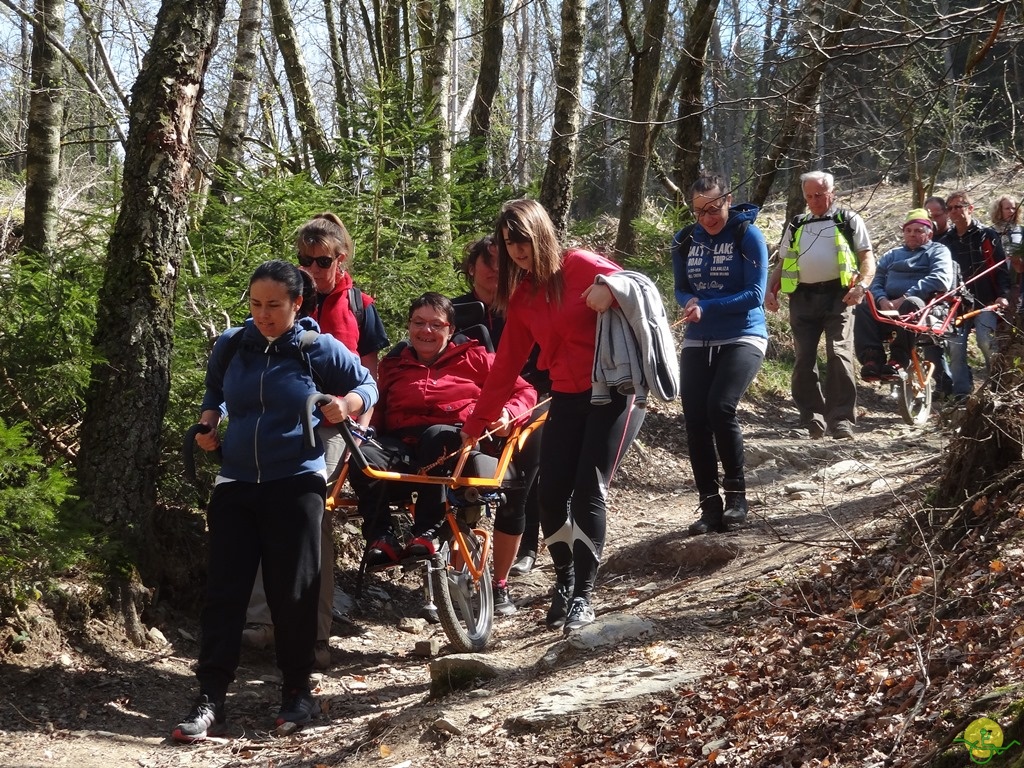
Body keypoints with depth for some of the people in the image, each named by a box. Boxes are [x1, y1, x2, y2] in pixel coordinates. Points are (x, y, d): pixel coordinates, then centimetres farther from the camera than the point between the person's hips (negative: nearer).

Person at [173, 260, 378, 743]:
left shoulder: (321, 350, -4)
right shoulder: (230, 347, 5)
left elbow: (367, 385, 8)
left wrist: (347, 404, -13)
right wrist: (209, 422, 3)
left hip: (296, 484, -3)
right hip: (235, 484, 3)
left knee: (292, 592, 2)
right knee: (224, 591, -2)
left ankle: (297, 691, 18)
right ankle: (209, 701, -2)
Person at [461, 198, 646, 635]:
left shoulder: (580, 266, -8)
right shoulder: (521, 298, 9)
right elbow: (506, 365, 11)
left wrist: (611, 290, -30)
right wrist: (475, 425, 10)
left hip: (614, 391, -5)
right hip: (567, 399, 5)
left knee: (588, 492, -12)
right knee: (550, 493, -3)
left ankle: (584, 594, -2)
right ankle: (563, 581, 20)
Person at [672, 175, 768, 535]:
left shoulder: (748, 235, -8)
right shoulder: (685, 241, 6)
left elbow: (755, 294, -13)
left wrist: (707, 307, -22)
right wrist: (690, 303, -10)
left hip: (742, 338, -5)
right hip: (697, 342, 5)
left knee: (720, 407, -25)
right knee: (694, 421, -5)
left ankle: (736, 493, -7)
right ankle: (711, 508, 4)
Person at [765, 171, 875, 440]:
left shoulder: (849, 220, 12)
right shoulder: (796, 226, 22)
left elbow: (867, 258, 6)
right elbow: (782, 265, 24)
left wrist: (862, 286, -13)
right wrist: (769, 290, 5)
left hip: (838, 295, -4)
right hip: (802, 297, 4)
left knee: (839, 355, -15)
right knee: (803, 360, 0)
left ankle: (842, 420, -12)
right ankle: (811, 421, 8)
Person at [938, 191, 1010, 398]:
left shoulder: (987, 235, 3)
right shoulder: (945, 241, 14)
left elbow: (1001, 267, -1)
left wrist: (1003, 294, -14)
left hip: (985, 301, -4)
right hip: (957, 302, 4)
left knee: (986, 342, -18)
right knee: (955, 347, -8)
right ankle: (961, 392, -3)